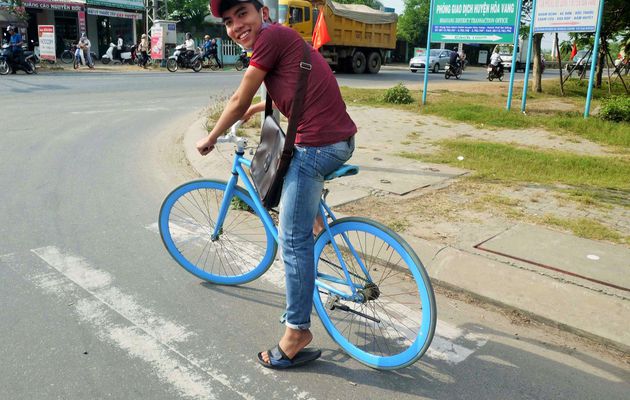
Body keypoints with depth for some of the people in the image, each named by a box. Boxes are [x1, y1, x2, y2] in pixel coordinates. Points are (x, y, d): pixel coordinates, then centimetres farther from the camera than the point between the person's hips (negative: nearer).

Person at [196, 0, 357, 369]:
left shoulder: (270, 36, -7)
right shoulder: (283, 38, 20)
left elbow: (238, 102, -2)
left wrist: (211, 138, 13)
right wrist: (256, 107, 49)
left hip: (316, 146, -9)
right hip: (343, 140, 10)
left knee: (294, 240, -2)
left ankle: (297, 336, 7)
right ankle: (314, 213, 42)